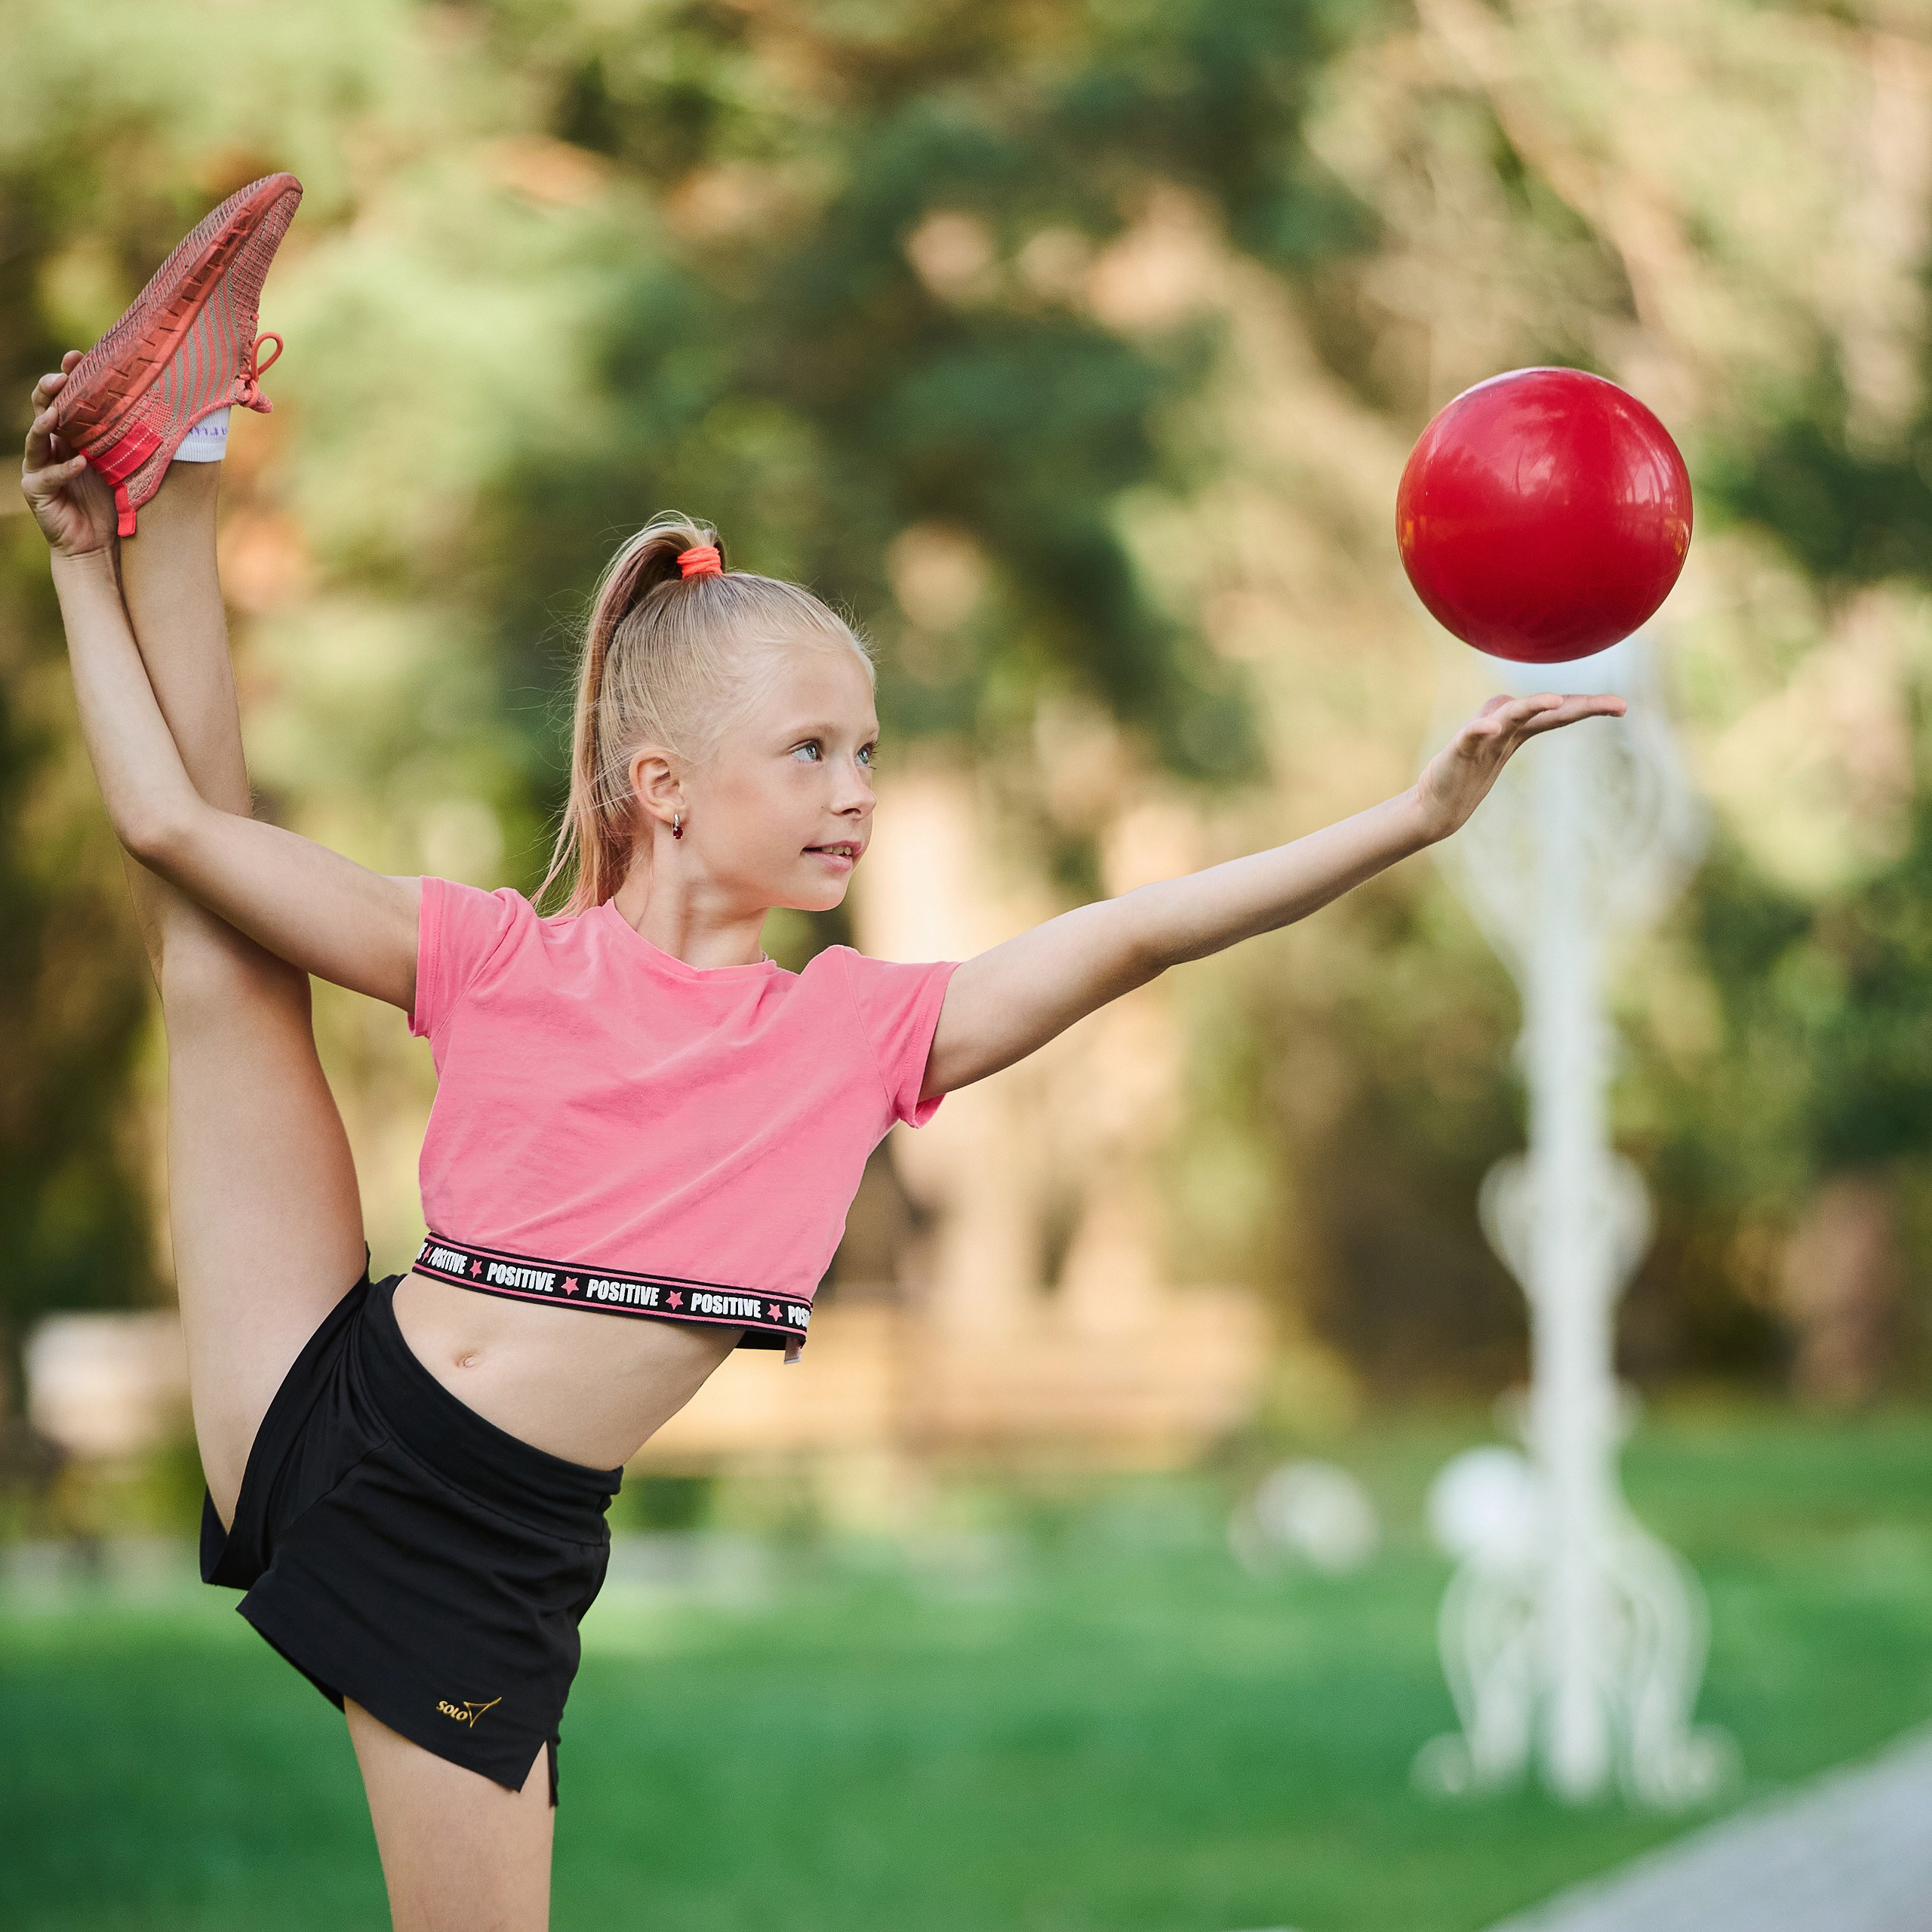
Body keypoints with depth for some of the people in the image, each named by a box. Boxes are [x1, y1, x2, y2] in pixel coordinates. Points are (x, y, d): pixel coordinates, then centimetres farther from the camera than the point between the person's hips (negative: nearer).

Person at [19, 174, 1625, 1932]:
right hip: (322, 1419, 0)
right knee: (216, 952, 3)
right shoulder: (504, 964, 3)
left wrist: (1421, 813, -11)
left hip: (497, 1565, 0)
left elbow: (1136, 936, -4)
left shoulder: (858, 1031, 5)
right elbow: (178, 828, 3)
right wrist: (84, 573, 5)